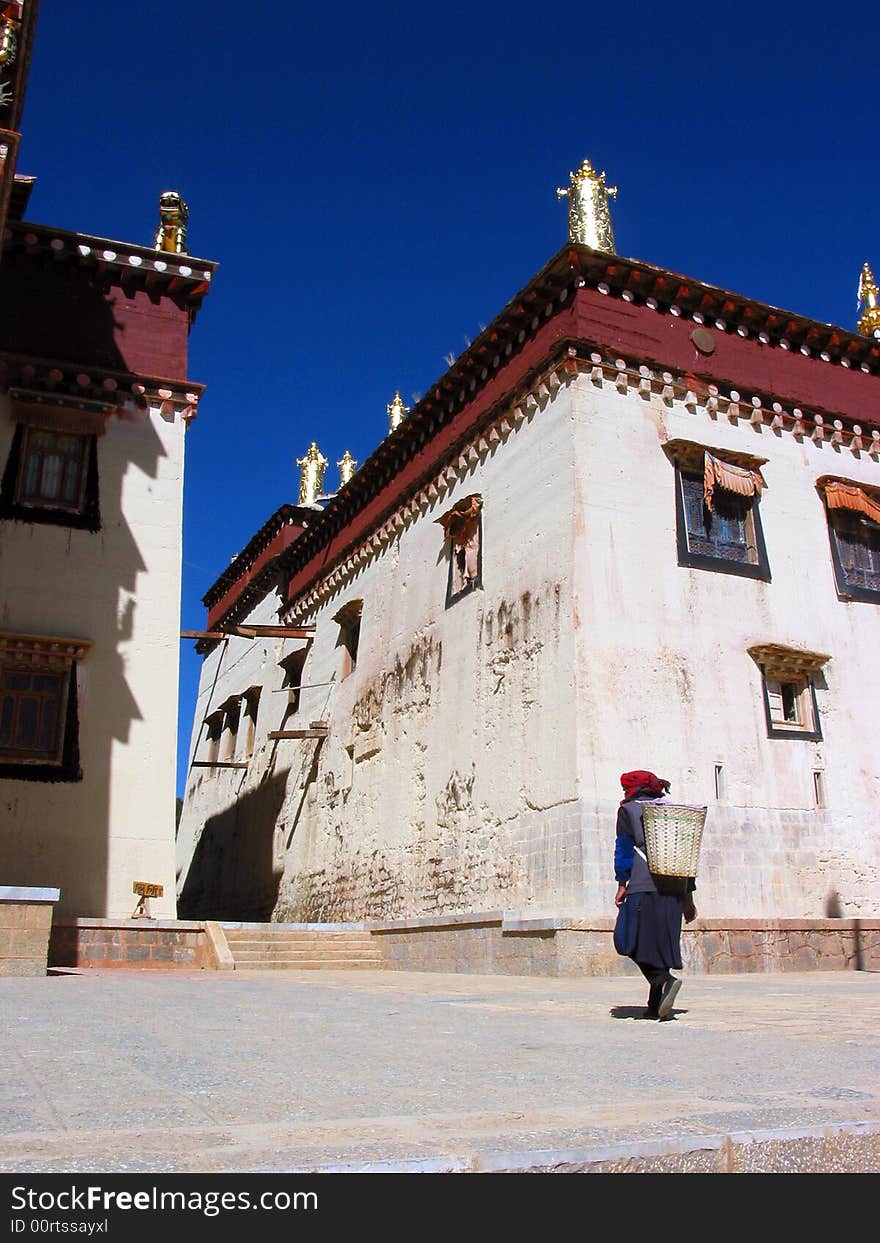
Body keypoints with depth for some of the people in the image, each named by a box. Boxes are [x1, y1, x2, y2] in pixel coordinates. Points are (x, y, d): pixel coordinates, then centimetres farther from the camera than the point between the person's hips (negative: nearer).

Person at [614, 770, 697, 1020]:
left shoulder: (629, 809, 7)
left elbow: (624, 847, -2)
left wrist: (622, 884, -1)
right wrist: (689, 897, 20)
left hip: (644, 886, -5)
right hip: (674, 887, 5)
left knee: (638, 941, -3)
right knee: (662, 941, 8)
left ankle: (665, 980, -27)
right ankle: (655, 1005, 7)